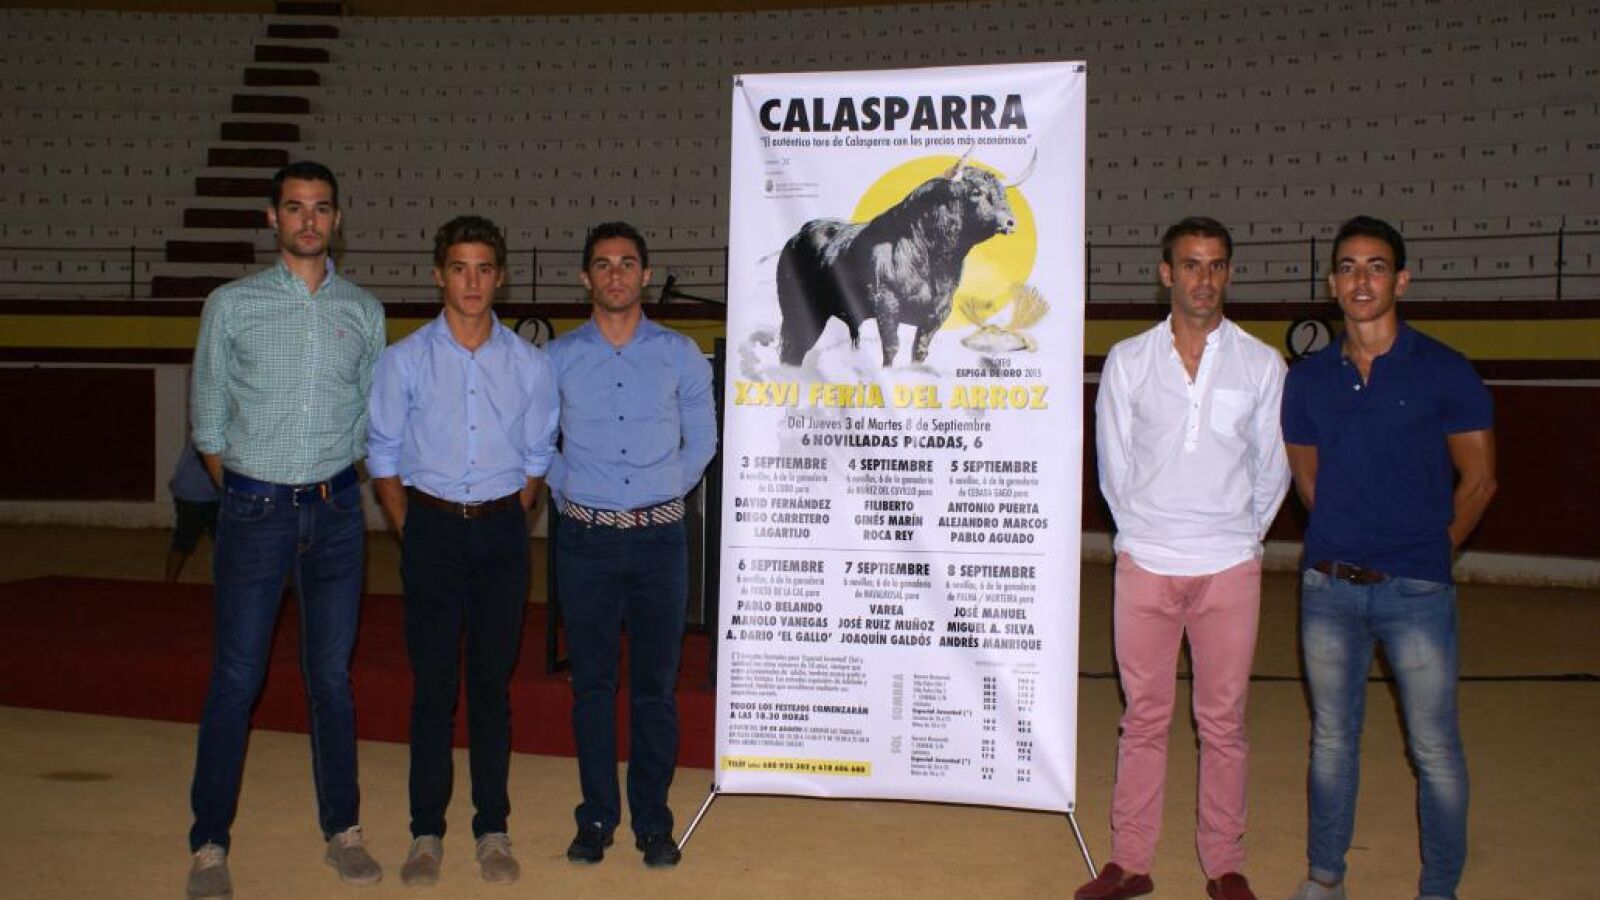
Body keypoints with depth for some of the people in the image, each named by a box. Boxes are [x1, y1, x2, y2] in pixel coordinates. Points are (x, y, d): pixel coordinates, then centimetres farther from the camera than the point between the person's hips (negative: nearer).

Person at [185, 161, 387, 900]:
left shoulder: (364, 312, 6)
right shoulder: (231, 305, 1)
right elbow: (208, 421, 6)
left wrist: (334, 489, 9)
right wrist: (243, 493, 5)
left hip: (336, 511, 2)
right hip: (254, 508, -2)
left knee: (332, 676, 8)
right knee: (235, 679, 0)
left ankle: (342, 830, 19)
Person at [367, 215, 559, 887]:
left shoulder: (529, 364, 4)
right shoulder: (405, 360, 2)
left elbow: (536, 460, 10)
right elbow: (383, 459, 6)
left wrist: (506, 524, 3)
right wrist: (413, 536, 1)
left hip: (502, 532, 1)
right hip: (432, 529, -1)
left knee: (493, 683, 6)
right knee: (433, 685, 2)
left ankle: (492, 829, 15)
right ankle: (427, 831, 12)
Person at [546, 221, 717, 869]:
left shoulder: (679, 355, 5)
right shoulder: (557, 358, 4)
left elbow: (702, 441, 13)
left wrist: (663, 495, 7)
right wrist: (566, 497, 7)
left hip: (659, 537, 0)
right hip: (586, 540, 0)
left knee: (656, 685, 4)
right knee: (592, 683, 6)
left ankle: (653, 821, 14)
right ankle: (596, 817, 16)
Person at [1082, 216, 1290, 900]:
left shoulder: (1261, 364, 3)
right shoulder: (1127, 360, 4)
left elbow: (1272, 470, 10)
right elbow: (1113, 464, 8)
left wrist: (1240, 536, 10)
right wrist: (1142, 532, 8)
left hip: (1230, 567, 0)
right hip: (1145, 562, 0)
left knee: (1223, 723, 6)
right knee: (1144, 718, 6)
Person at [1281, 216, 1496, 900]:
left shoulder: (1445, 372, -4)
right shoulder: (1307, 379, 5)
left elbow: (1477, 481, 2)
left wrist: (1426, 553, 7)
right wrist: (1346, 543, 12)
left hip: (1416, 590, -3)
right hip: (1328, 585, 3)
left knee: (1434, 748, 3)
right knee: (1332, 738, 14)